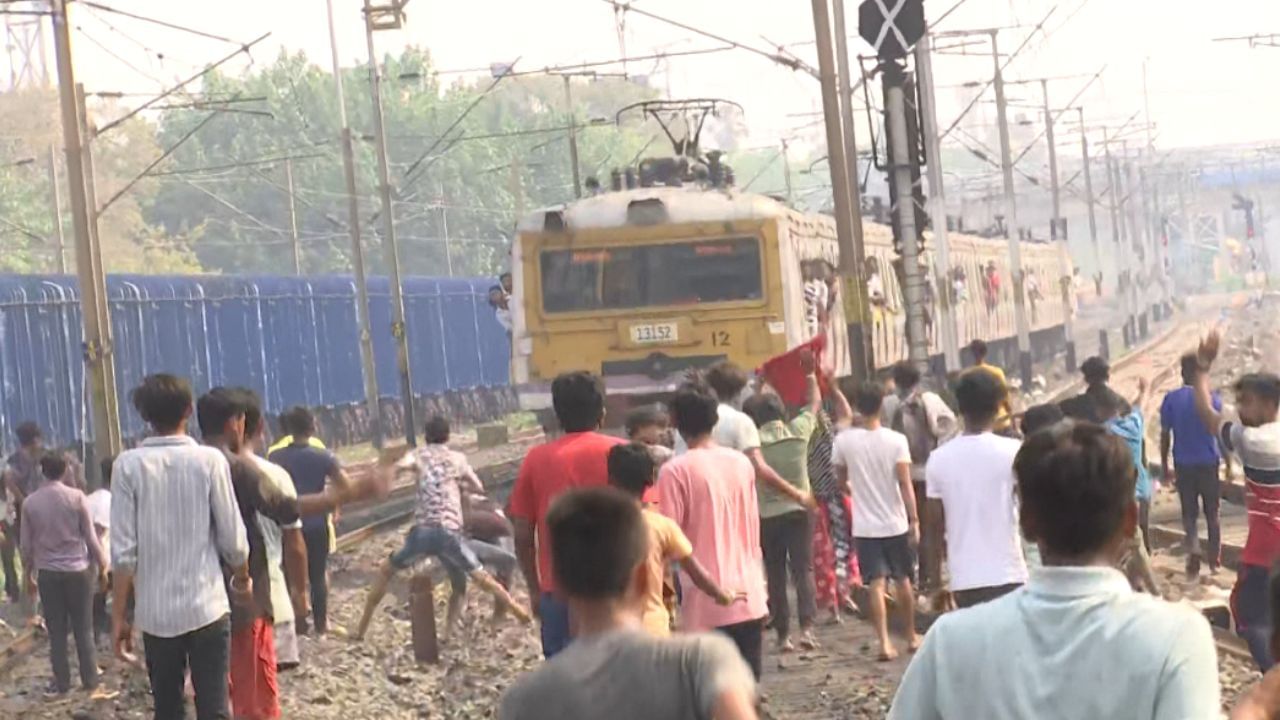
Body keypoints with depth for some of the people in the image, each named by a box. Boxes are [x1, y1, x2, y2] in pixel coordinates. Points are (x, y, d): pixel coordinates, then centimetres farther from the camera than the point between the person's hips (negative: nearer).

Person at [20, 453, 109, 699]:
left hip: (47, 573, 1)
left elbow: (27, 544, 2)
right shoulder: (76, 497, -9)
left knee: (56, 632, 9)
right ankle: (90, 681, 13)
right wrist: (102, 567, 6)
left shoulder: (30, 502, -4)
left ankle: (61, 683, 13)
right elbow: (90, 536, -5)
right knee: (83, 629, 8)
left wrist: (29, 573, 15)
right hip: (77, 571, -1)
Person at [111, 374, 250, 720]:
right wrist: (242, 579, 20)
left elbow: (123, 550, -7)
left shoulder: (129, 465, -4)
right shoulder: (210, 460, -4)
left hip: (156, 613, 1)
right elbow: (232, 538, 0)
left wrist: (119, 617, 1)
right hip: (207, 607, -1)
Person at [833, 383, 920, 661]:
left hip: (865, 526, 0)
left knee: (876, 583, -1)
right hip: (895, 523, 0)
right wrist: (914, 520, -9)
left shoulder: (844, 440, -6)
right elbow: (905, 484, -13)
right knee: (903, 580, 16)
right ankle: (911, 636, 28)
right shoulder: (896, 440, -10)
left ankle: (885, 642, -13)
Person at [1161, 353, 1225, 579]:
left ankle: (1194, 549, -16)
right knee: (1212, 514, 14)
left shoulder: (1171, 399, -5)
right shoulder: (1212, 398, -8)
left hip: (1183, 465, 1)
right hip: (1209, 464, -1)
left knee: (1190, 513, 10)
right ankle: (1214, 561, 21)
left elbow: (1165, 435, -2)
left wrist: (1164, 467, 7)